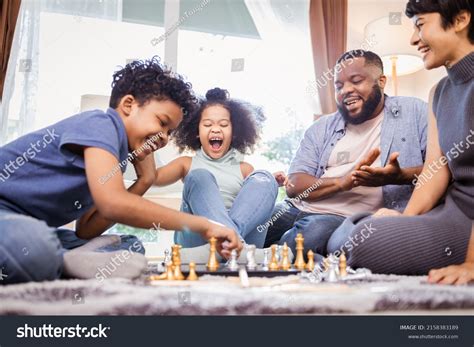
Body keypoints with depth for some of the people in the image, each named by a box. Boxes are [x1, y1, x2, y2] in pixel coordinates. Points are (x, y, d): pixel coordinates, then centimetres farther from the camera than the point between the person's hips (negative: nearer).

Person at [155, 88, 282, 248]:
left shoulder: (245, 169, 22)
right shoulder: (187, 164, 21)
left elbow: (258, 207, 14)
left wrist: (272, 184, -1)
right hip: (196, 240, -1)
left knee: (263, 178, -12)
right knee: (199, 177, -20)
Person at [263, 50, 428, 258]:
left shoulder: (413, 112, 9)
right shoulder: (322, 128, 17)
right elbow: (294, 185, 5)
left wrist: (399, 176, -20)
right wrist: (342, 182, -13)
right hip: (298, 208, 4)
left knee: (313, 232, -35)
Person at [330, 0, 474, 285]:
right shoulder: (439, 93, 13)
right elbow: (437, 169, 5)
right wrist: (405, 220, -9)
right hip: (451, 209, 8)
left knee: (367, 240, -21)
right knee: (342, 239, 1)